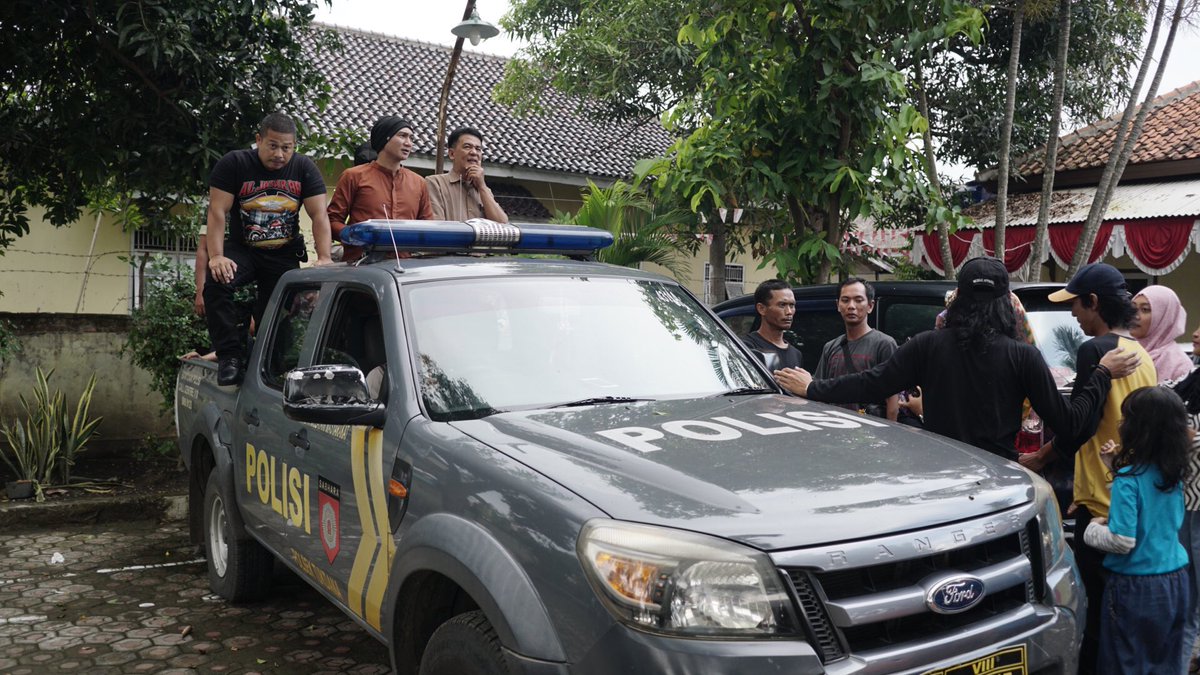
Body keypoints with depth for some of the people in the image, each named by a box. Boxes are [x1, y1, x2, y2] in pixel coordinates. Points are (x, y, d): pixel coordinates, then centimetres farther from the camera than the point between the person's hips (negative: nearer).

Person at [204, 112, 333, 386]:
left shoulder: (304, 168, -4)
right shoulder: (233, 164, -9)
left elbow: (319, 215, -8)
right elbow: (217, 212, -15)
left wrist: (324, 257, -21)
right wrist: (216, 257, -26)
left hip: (285, 255, 2)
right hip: (242, 250, -1)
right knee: (216, 284, -28)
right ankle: (230, 355, -20)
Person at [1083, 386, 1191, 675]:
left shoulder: (1128, 480, -20)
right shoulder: (1174, 474, 0)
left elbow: (1122, 541, -23)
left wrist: (1093, 529, -3)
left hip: (1137, 587, -6)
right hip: (1177, 583, 6)